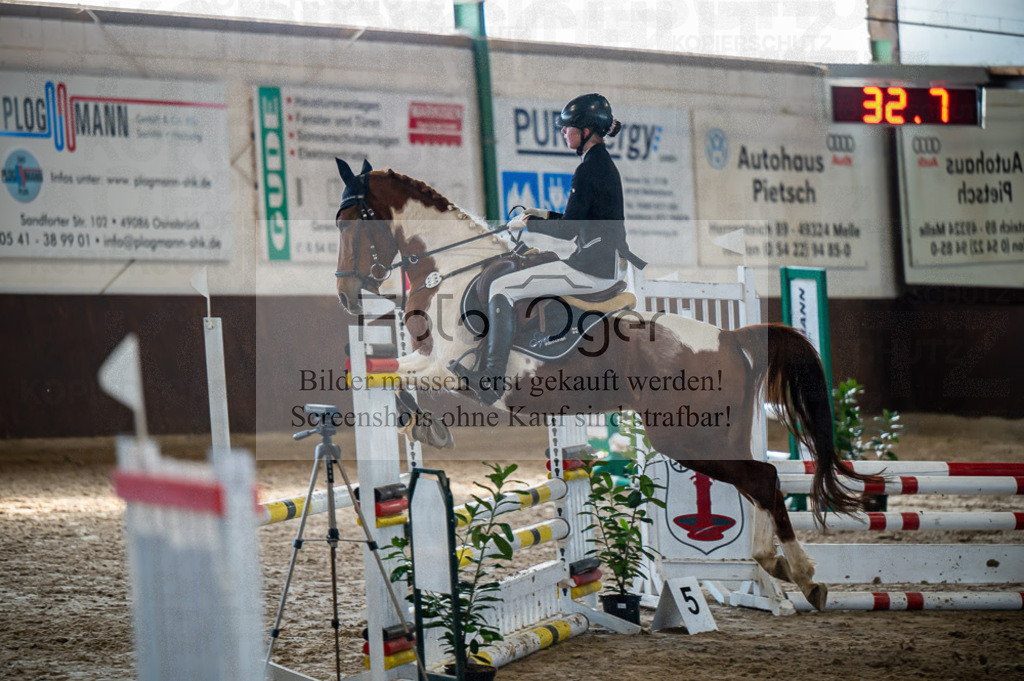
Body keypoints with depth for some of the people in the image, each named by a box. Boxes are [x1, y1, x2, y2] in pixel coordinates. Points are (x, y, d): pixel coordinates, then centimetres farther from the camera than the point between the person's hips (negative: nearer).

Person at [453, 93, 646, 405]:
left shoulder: (588, 170, -17)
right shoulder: (605, 163, 14)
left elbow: (568, 229, -19)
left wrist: (528, 224, -6)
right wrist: (545, 215, 19)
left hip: (592, 268, -11)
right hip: (610, 263, 11)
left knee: (501, 288, -8)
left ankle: (492, 379, -12)